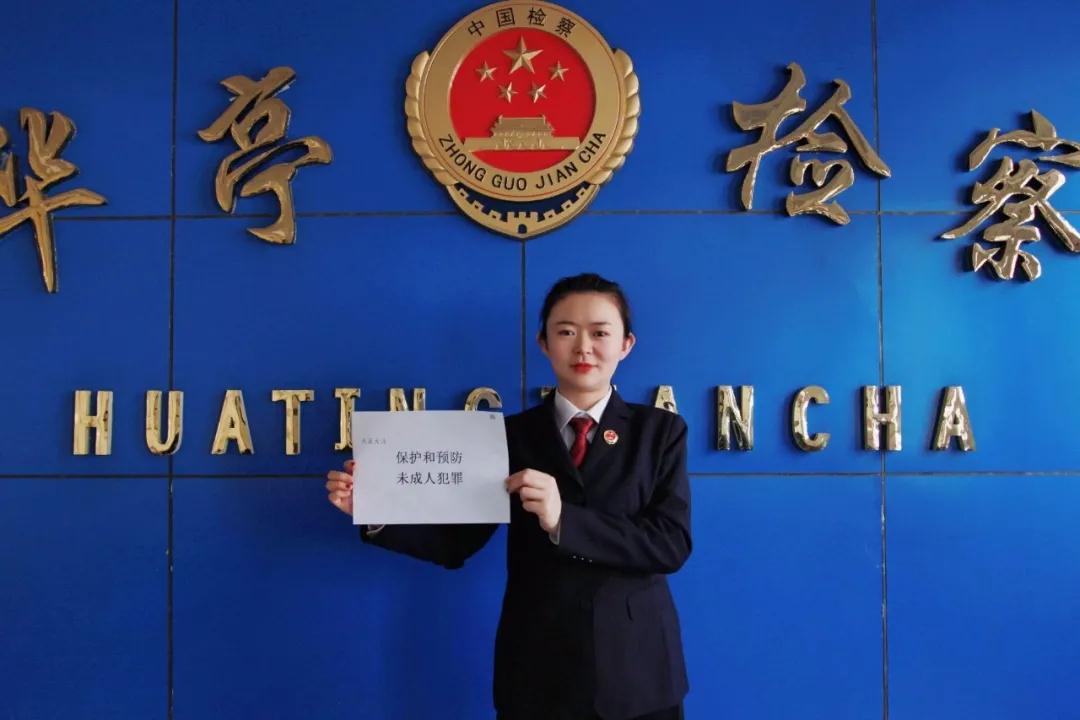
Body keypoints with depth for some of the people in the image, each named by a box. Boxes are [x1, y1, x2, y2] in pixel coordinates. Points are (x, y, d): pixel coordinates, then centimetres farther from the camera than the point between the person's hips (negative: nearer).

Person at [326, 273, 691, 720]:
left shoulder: (661, 430, 0)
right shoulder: (512, 435, 2)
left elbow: (672, 544, -12)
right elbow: (457, 542, 0)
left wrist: (563, 519, -23)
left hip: (636, 662, 0)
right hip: (538, 664, 1)